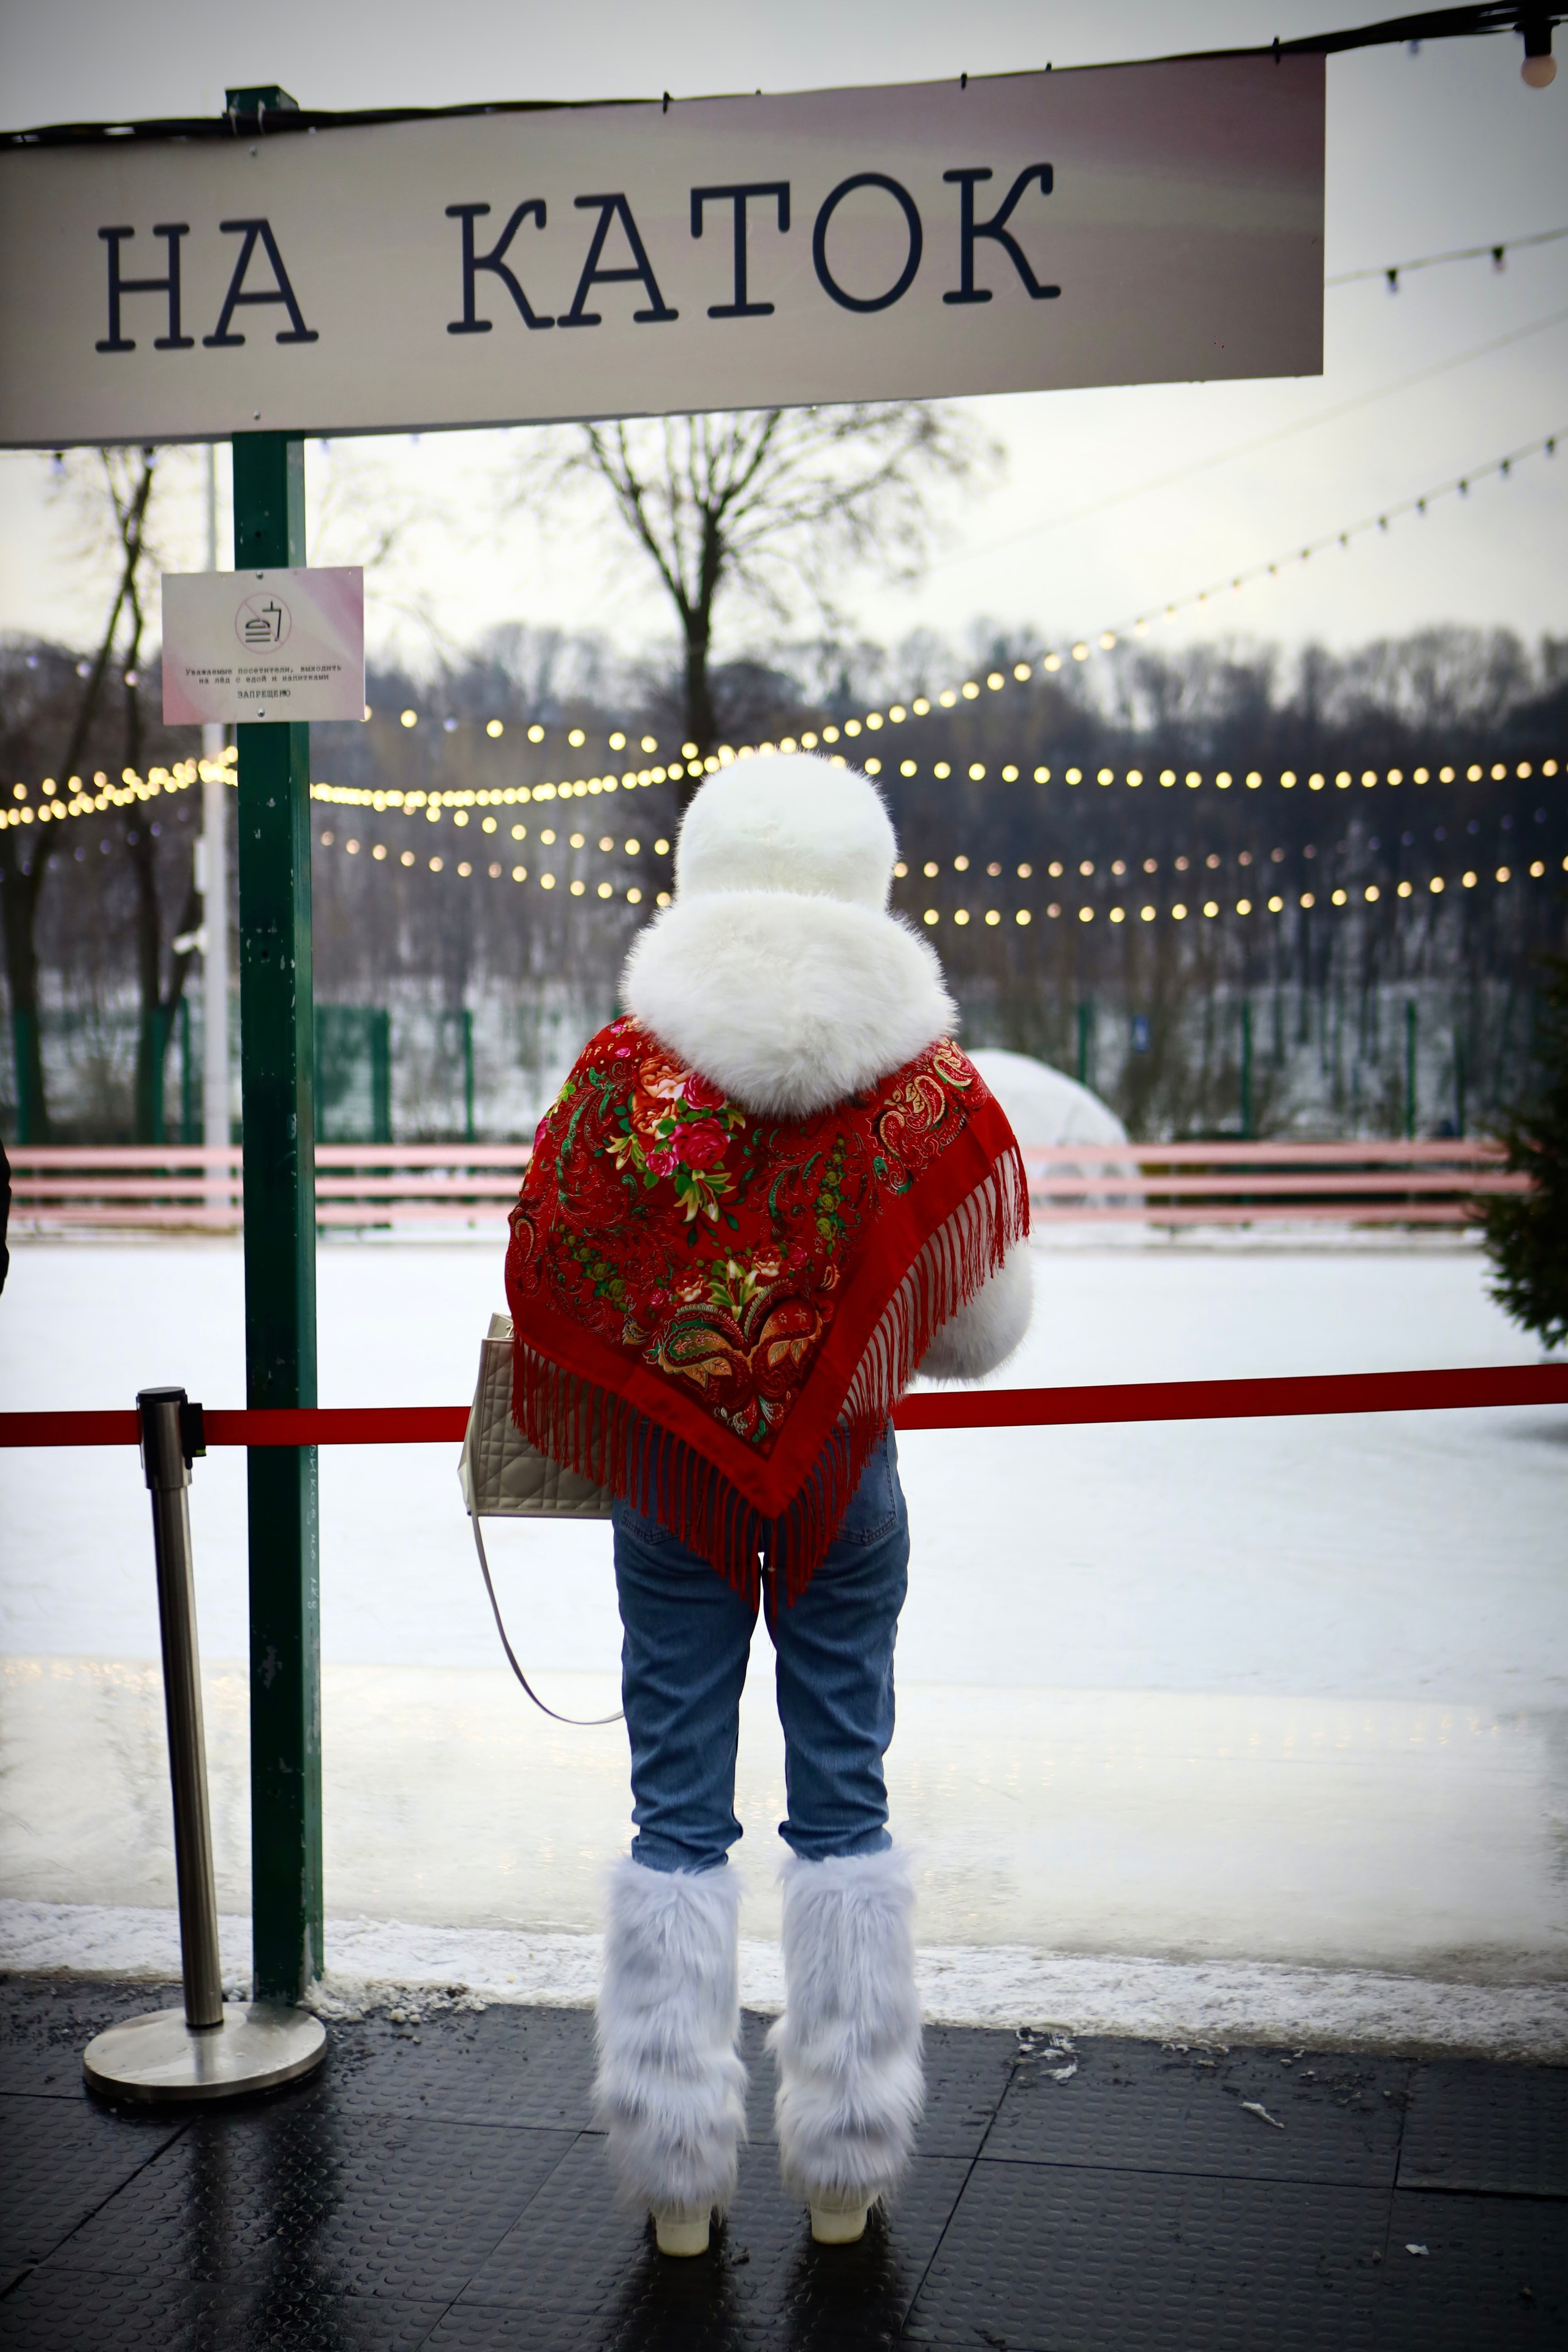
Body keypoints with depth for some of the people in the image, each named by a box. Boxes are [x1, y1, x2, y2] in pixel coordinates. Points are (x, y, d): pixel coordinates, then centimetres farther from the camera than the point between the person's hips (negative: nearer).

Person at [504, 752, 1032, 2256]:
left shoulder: (626, 1069, -8)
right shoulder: (929, 1085, -6)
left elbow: (542, 1284, -2)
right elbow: (985, 1328, 0)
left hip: (672, 1474, 0)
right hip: (846, 1477, 1)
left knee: (678, 1808, 8)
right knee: (843, 1795, 11)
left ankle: (676, 2178, 17)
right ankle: (845, 2169, 21)